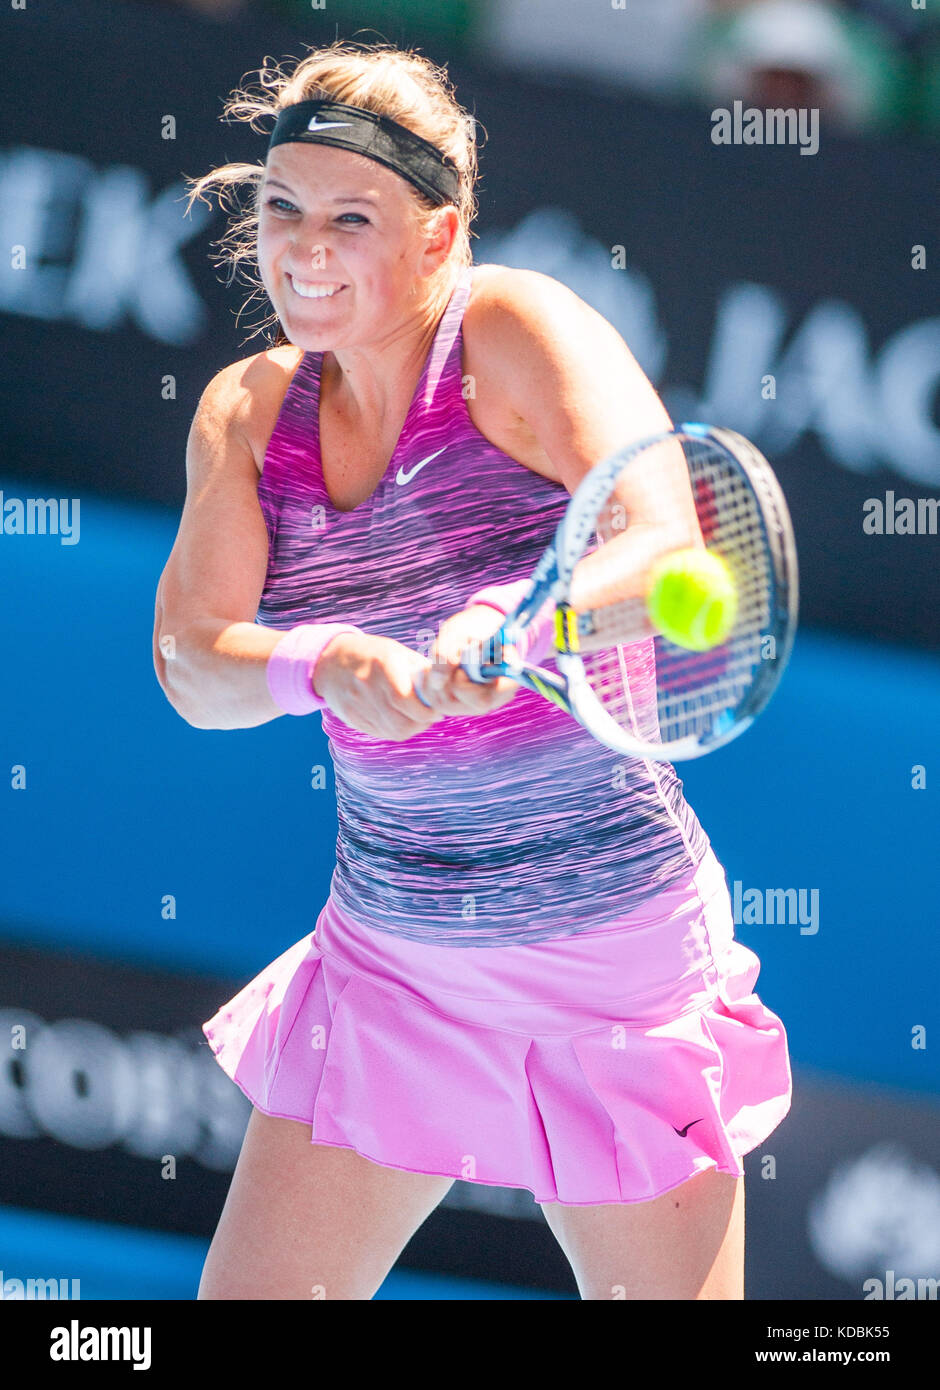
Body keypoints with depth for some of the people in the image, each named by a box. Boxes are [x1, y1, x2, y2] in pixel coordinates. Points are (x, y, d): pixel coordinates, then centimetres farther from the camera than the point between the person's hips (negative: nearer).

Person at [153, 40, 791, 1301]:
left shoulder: (513, 330, -13)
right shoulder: (249, 412, 2)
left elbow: (671, 554, -27)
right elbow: (192, 659, -7)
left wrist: (509, 625, -47)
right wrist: (322, 664, -29)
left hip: (613, 965, -4)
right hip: (385, 962, 5)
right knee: (249, 1295, 4)